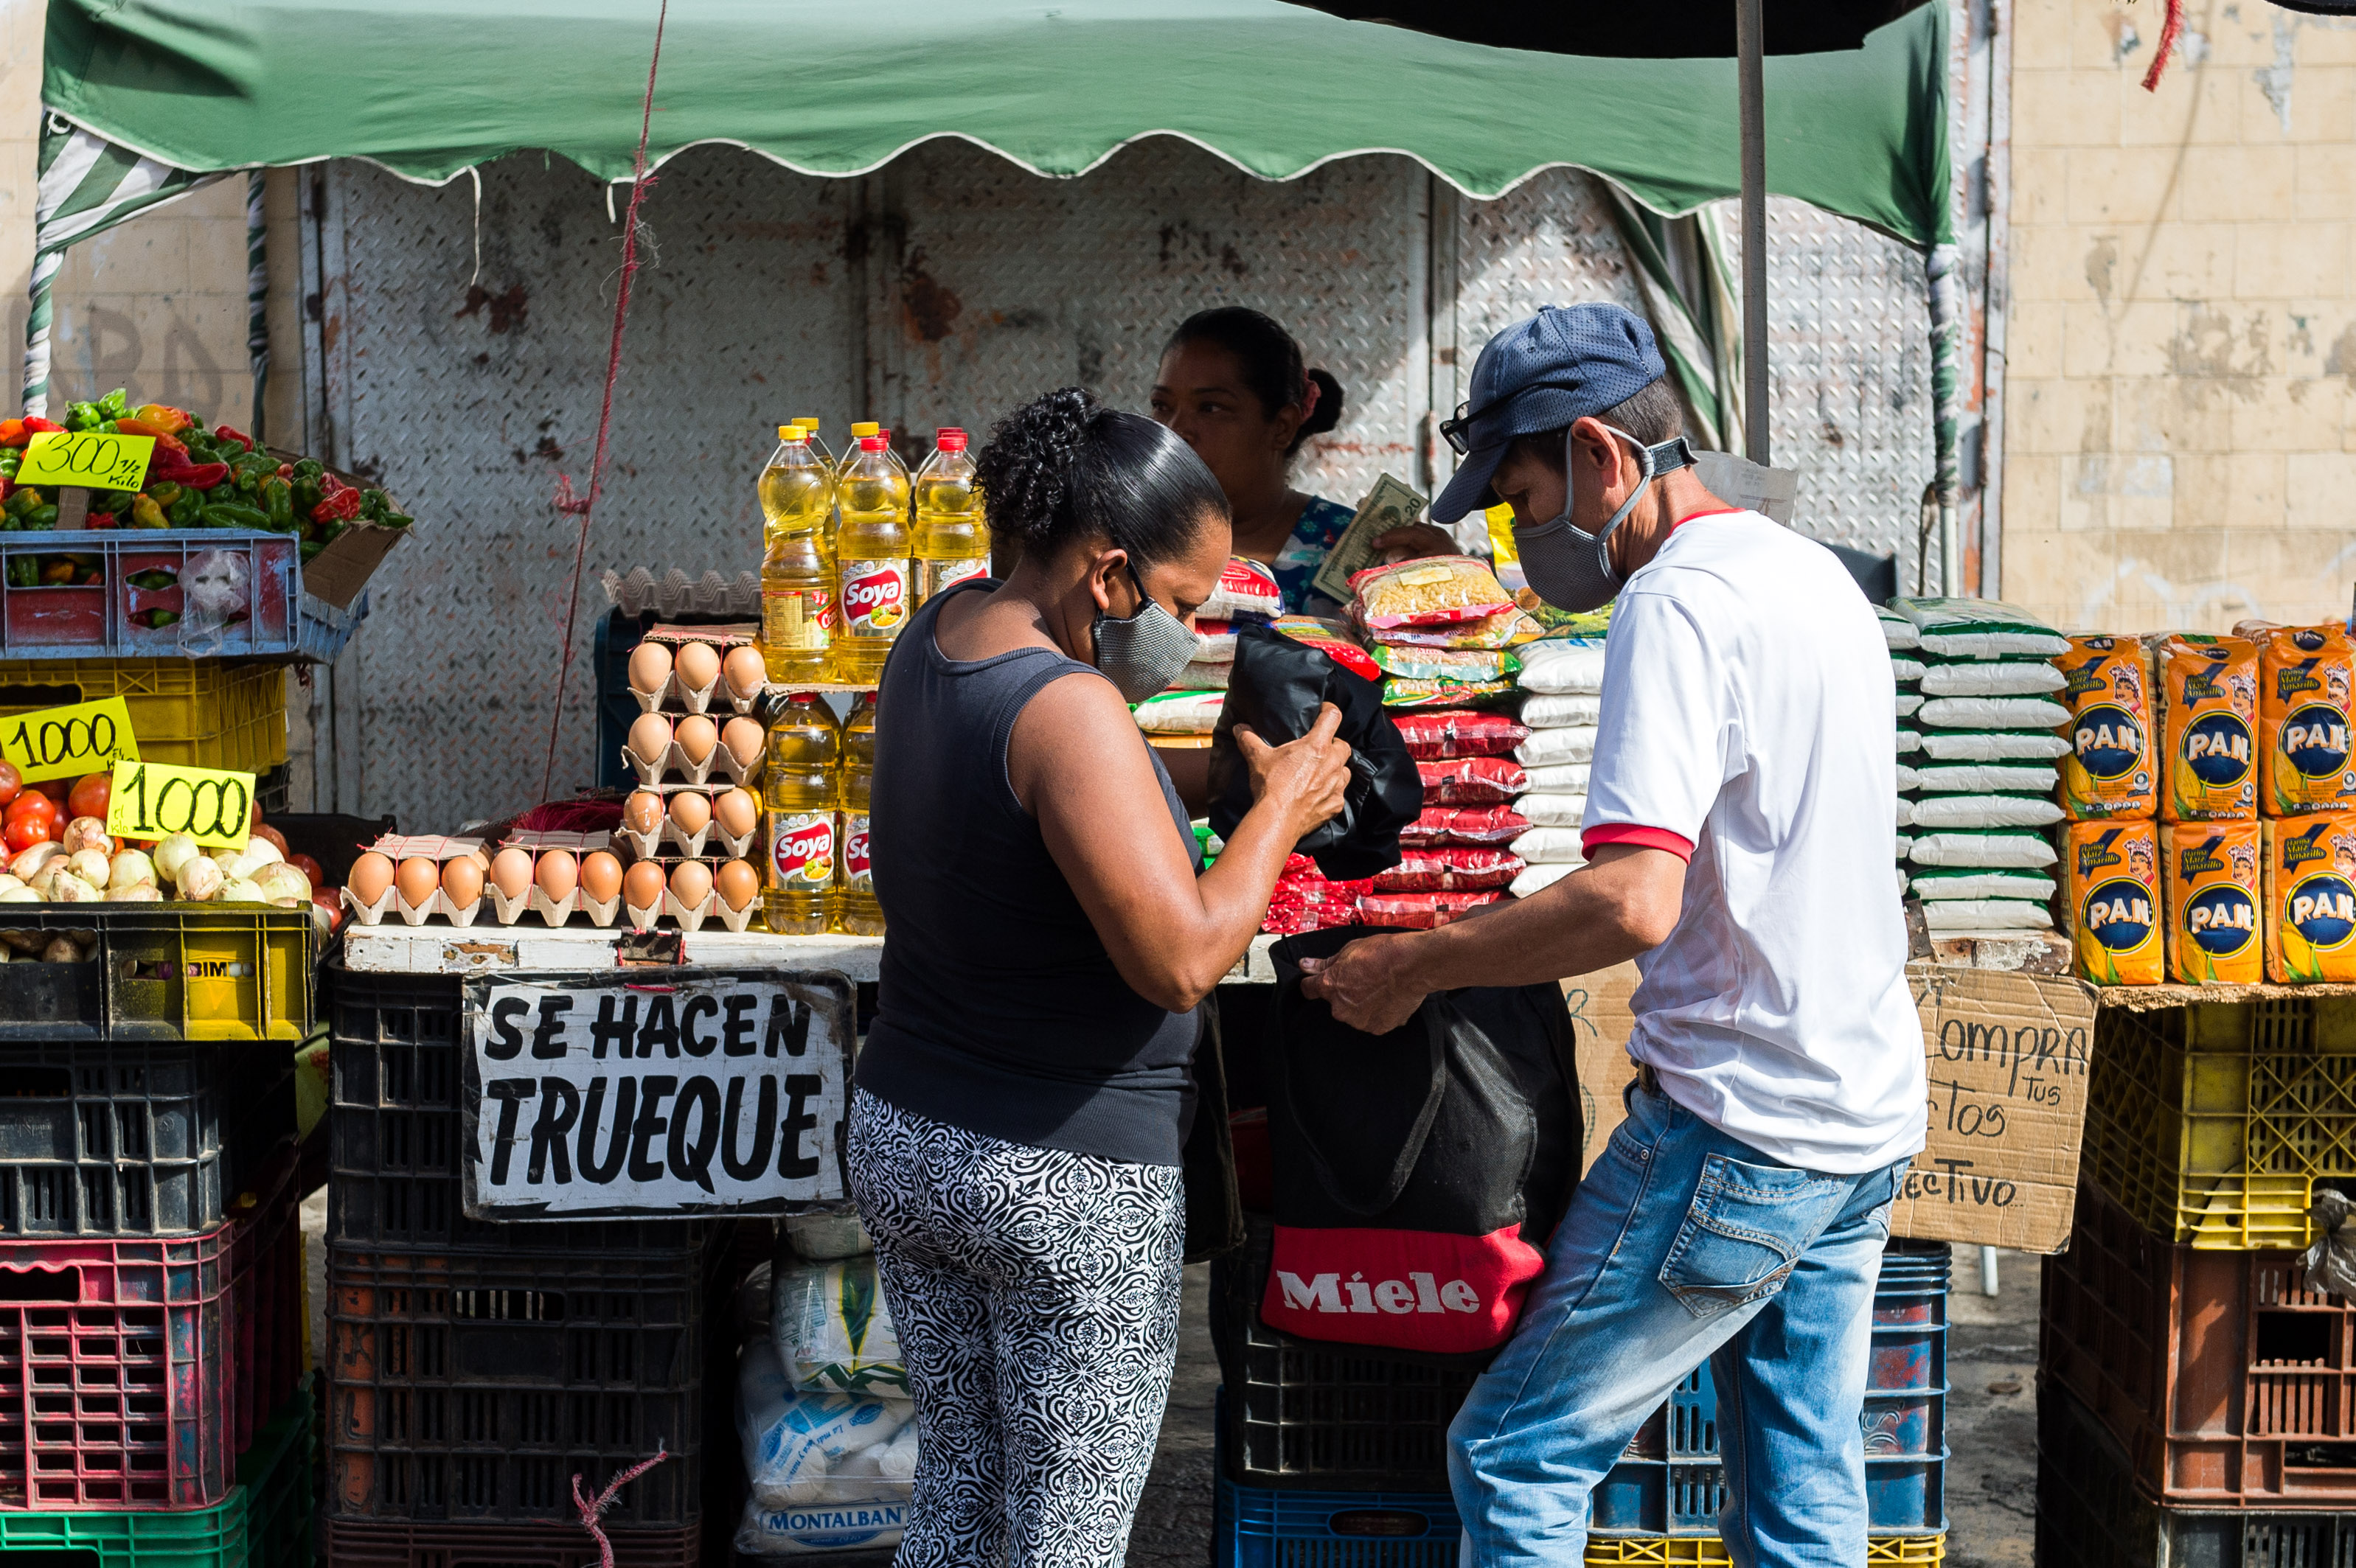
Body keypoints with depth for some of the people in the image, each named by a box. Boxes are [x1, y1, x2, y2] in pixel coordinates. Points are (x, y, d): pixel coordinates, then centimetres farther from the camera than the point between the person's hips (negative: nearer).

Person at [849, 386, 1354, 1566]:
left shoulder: (936, 635, 3)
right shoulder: (1071, 713, -24)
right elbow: (1182, 961, -26)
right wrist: (1281, 808, -12)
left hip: (901, 1142, 8)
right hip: (1068, 1180, -8)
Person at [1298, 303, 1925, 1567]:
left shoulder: (1676, 602, -16)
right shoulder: (1817, 576, 14)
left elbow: (1631, 904, -27)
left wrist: (1413, 965, -16)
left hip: (1735, 1128, -10)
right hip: (1870, 1123, 10)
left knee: (1513, 1457, -1)